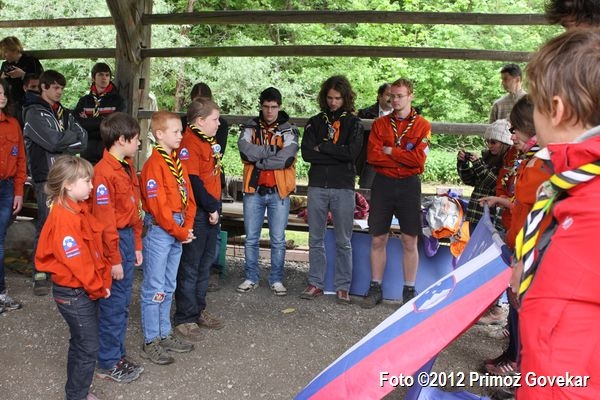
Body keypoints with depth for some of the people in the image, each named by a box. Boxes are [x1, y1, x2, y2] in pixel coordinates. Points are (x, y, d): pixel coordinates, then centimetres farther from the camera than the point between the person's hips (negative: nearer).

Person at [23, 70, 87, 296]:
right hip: (46, 177, -5)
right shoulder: (33, 112, -3)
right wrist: (72, 136, -1)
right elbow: (52, 141, -17)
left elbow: (82, 141, 3)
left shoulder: (65, 114, 16)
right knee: (46, 224, -5)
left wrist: (60, 141, -11)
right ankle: (40, 275, 2)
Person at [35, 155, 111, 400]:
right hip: (74, 294, -9)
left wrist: (102, 282, 7)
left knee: (81, 343, 21)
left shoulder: (78, 209, 6)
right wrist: (98, 288, -11)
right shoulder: (64, 218, -24)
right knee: (88, 348, 1)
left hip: (85, 290, 9)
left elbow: (95, 250, 11)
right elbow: (77, 262, -23)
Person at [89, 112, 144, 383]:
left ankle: (117, 355, 29)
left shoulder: (127, 167, 10)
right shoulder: (104, 172, -19)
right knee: (113, 304, 2)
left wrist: (137, 246, 15)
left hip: (127, 238, 9)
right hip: (113, 241, -9)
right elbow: (104, 221, -19)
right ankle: (107, 364, 16)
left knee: (123, 302, 16)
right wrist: (114, 259, -16)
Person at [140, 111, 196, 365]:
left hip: (178, 230, 8)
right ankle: (151, 342, 10)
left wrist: (187, 228, 0)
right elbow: (158, 206, -18)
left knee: (169, 287, 16)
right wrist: (180, 232, -12)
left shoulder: (177, 162, 12)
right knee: (155, 287, 0)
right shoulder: (154, 164, -14)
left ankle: (165, 334, 28)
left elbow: (188, 197, 13)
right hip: (159, 230, -8)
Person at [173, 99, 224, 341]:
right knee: (190, 266, 0)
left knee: (205, 263, 18)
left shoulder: (209, 141, 13)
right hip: (196, 213, -9)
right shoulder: (189, 143, -16)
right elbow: (193, 181, -22)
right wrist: (211, 207, -15)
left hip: (211, 211, 10)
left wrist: (216, 205, 11)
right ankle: (185, 319, 11)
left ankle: (198, 310, 31)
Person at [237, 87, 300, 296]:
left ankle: (276, 280, 18)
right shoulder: (250, 127, 5)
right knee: (251, 238, 9)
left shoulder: (289, 130, -1)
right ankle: (251, 278, 21)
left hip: (278, 192, -1)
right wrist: (273, 149, -15)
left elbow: (286, 159, -16)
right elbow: (245, 150, -14)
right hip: (254, 190, 2)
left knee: (278, 240, 6)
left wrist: (258, 160, -13)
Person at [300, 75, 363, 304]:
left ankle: (343, 287, 14)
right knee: (315, 239, 9)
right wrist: (337, 155, -10)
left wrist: (322, 148, -7)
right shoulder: (315, 122, 9)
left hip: (343, 188, -2)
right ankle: (315, 283, 19)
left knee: (343, 241, 5)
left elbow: (352, 152, -12)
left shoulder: (353, 123, 3)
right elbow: (306, 153, -4)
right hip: (317, 186, 2)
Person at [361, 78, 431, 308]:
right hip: (382, 184, 2)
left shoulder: (422, 126, 2)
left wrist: (390, 151, -9)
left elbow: (419, 159, -12)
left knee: (409, 241, 3)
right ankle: (375, 289, 17)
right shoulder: (380, 124, 8)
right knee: (378, 240, 6)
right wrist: (404, 157, -9)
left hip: (409, 185, -2)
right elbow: (372, 156, -5)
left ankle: (409, 291, 14)